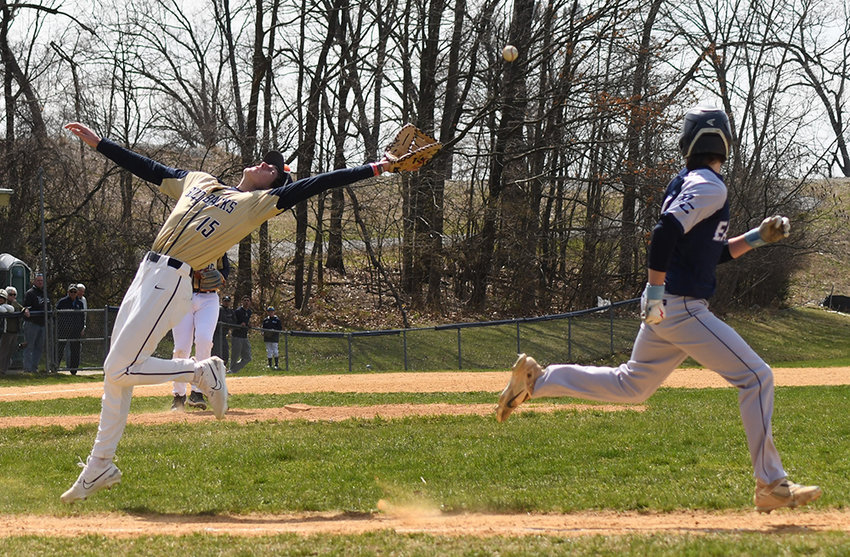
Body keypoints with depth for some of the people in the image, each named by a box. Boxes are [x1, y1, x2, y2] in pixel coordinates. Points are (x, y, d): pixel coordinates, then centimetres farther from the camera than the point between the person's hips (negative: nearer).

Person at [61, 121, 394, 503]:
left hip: (172, 283, -7)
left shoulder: (263, 201, 3)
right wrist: (98, 143, 28)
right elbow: (148, 168, 28)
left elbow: (317, 184, -2)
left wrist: (374, 169, -7)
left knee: (122, 371, -14)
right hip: (146, 274, 7)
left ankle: (202, 372, 4)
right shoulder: (197, 181, 21)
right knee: (115, 371, 9)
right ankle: (100, 466, 17)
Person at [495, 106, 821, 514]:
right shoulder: (709, 186, -12)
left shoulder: (688, 183, 19)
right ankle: (771, 486, -8)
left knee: (630, 385, 22)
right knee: (756, 377, -8)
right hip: (680, 307, -10)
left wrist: (758, 237, 15)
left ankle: (536, 379, 20)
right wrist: (656, 291, -27)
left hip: (664, 309, 10)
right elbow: (666, 231, -26)